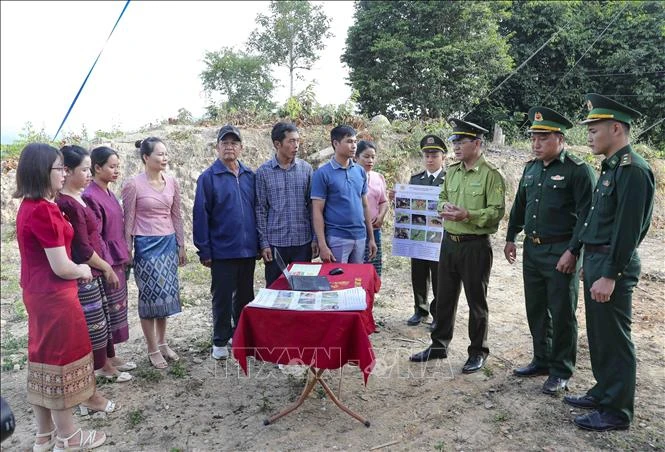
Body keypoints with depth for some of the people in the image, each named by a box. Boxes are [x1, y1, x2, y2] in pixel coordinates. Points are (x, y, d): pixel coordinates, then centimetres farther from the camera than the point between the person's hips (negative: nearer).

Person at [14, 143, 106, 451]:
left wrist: (77, 268, 5)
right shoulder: (44, 210, -22)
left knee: (44, 360, 17)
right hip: (54, 297, -9)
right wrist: (84, 270, -3)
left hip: (36, 293, 9)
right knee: (60, 362, 4)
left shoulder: (29, 206, 8)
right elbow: (61, 267, -21)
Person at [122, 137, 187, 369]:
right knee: (150, 295, 4)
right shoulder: (133, 185, -10)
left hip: (168, 243, 5)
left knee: (166, 294, 12)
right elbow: (129, 220, -6)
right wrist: (127, 251, -5)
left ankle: (163, 343, 27)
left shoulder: (172, 182, 4)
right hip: (146, 245, -5)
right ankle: (153, 350, 17)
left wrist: (181, 246, 11)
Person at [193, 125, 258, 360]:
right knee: (222, 297, 8)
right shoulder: (208, 177, -6)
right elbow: (200, 215, -7)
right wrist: (204, 251, -10)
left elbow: (256, 209, 10)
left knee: (245, 295, 15)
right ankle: (220, 341, 23)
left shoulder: (250, 176, 6)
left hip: (248, 250, 4)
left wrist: (259, 243, 7)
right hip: (222, 251, -4)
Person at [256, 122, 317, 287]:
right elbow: (260, 210, -1)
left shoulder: (306, 169, 2)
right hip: (275, 242, -1)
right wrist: (263, 243, -5)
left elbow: (312, 206, 5)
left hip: (303, 242, 2)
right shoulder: (263, 172, -2)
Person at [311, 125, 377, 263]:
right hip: (336, 239, -5)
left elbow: (365, 206, 13)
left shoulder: (360, 171, 8)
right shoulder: (322, 174, -8)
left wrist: (371, 238, 11)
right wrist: (322, 245, -15)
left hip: (360, 237, 5)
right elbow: (317, 211, -10)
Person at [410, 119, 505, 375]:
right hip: (449, 241, 7)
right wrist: (445, 207, -2)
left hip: (476, 245, -6)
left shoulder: (491, 174, -11)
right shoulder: (452, 171, 10)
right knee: (444, 296, 15)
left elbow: (497, 211, -15)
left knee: (476, 301, 6)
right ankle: (439, 345, 28)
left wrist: (467, 215, -25)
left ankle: (478, 352, 22)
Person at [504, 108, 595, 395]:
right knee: (535, 310, 15)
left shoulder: (578, 170, -10)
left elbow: (586, 215, -14)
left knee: (562, 314, 4)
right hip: (532, 250, 7)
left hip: (561, 253, -7)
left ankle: (561, 372, 17)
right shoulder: (531, 168, 11)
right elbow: (519, 205, 19)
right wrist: (511, 238, 16)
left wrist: (573, 251, -19)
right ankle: (542, 360, 30)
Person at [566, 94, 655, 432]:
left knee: (614, 339, 1)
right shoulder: (611, 167, 14)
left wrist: (609, 275, -22)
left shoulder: (633, 169, -17)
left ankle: (617, 411, 15)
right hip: (597, 261, 10)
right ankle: (603, 393, 33)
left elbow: (628, 228, -22)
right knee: (598, 336, 18)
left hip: (612, 267, -10)